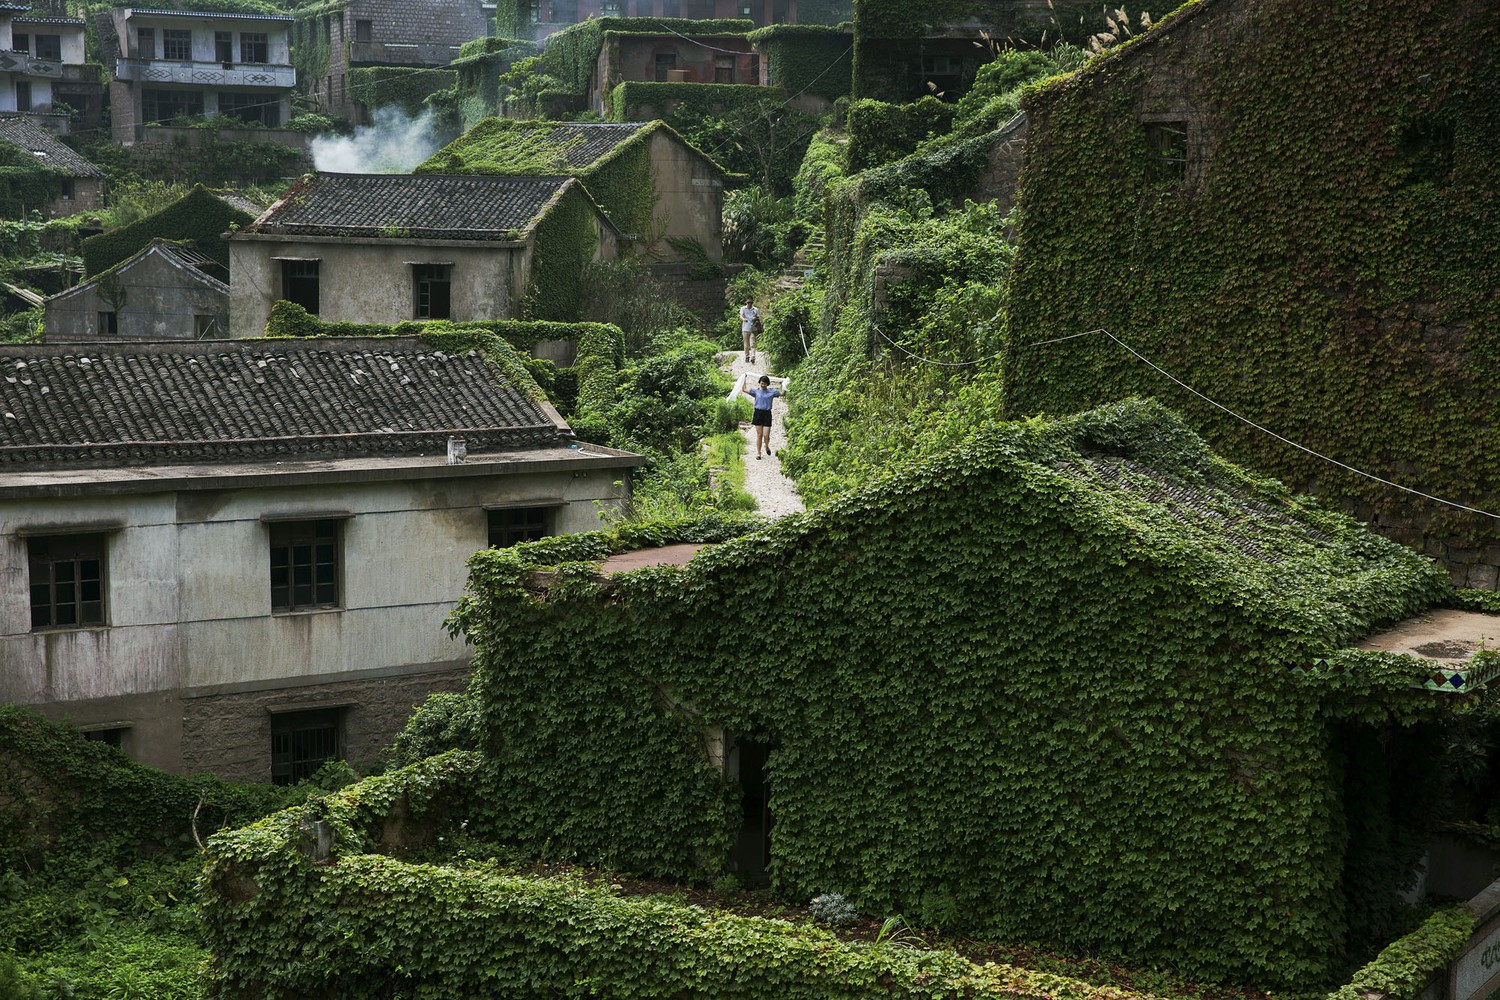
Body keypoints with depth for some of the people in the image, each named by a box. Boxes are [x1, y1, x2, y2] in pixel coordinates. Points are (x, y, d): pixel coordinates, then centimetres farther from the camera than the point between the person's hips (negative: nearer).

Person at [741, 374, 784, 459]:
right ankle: (758, 453, 10)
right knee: (759, 434, 2)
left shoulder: (772, 392, 7)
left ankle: (766, 446, 29)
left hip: (767, 414, 0)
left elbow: (782, 394, 10)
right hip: (758, 413, 0)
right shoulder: (756, 391, 6)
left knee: (766, 435, -5)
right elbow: (744, 390, 1)